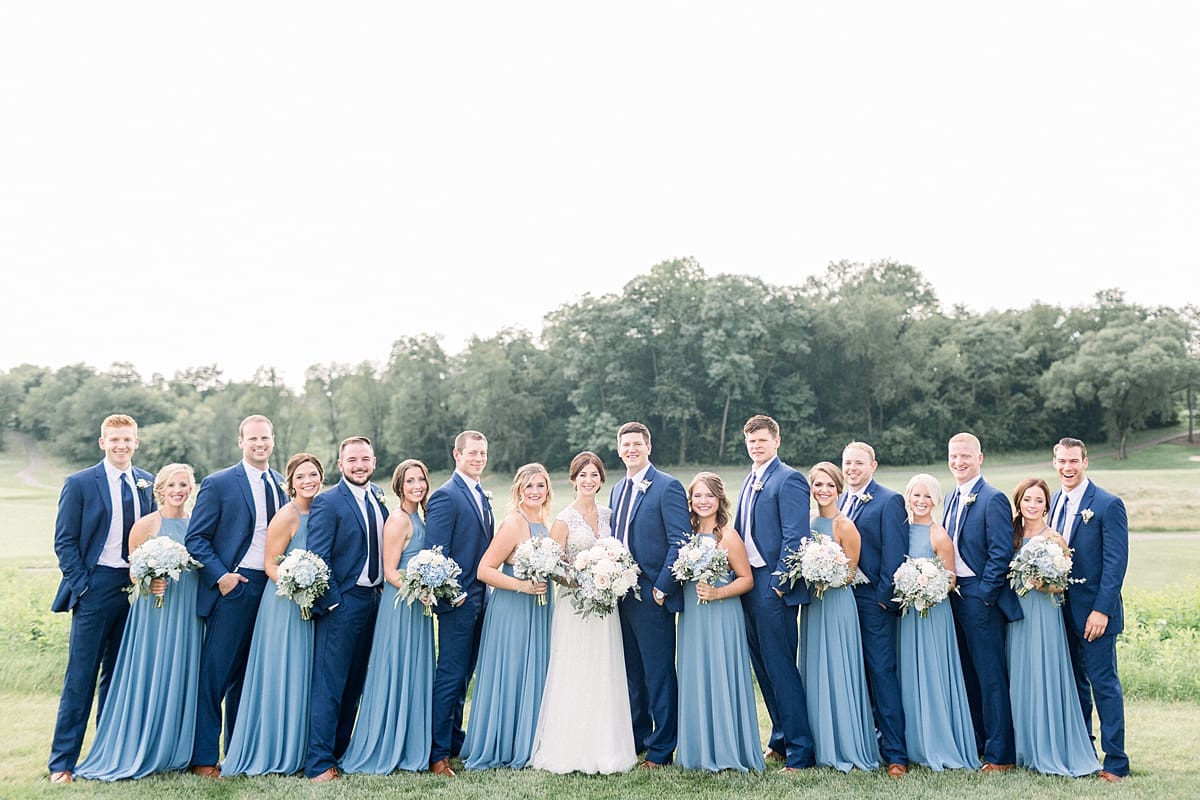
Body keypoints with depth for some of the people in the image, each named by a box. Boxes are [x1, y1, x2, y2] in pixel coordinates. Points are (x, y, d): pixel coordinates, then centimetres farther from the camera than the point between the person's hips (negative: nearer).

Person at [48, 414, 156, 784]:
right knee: (81, 676, -1)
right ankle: (62, 762, 8)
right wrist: (81, 584, -9)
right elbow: (64, 541, -3)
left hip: (138, 587, 4)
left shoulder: (148, 483, 8)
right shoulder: (80, 483, -3)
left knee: (120, 675, 11)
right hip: (96, 586, -4)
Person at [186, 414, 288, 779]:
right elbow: (196, 538, -5)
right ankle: (204, 758, 10)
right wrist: (220, 576, -14)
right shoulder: (218, 484, -5)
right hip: (234, 586, -5)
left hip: (274, 587, 5)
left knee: (250, 675, 13)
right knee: (215, 673, -1)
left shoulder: (283, 484, 10)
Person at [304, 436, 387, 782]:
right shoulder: (327, 502, -12)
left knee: (355, 684, 15)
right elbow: (317, 558, -14)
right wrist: (332, 602, -15)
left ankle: (342, 751, 27)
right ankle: (319, 764, 4)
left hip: (373, 598, 7)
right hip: (342, 602, -7)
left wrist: (383, 587, 8)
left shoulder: (378, 496, 10)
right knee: (328, 686, -2)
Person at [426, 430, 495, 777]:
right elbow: (435, 552, -18)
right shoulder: (446, 495, -13)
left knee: (462, 676, 17)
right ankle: (437, 754, 4)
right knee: (449, 677, -4)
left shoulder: (482, 495, 15)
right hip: (458, 600, -9)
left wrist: (485, 591, 13)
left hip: (479, 598, 9)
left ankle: (455, 741, 28)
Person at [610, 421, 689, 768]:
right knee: (632, 675, 16)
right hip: (622, 596, 7)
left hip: (652, 597, -7)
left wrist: (662, 588, -16)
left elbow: (681, 542, -14)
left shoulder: (668, 486, -9)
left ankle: (662, 749, 12)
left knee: (659, 675, 1)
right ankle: (635, 740, 28)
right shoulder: (618, 488, 15)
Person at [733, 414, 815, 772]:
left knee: (781, 668, -5)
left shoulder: (788, 479, -11)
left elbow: (795, 538, -17)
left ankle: (800, 752, 3)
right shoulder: (750, 481, 17)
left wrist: (779, 584, -18)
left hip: (773, 587, -9)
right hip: (749, 585, 9)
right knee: (764, 667, 15)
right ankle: (781, 739, 27)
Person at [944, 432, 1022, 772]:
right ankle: (974, 742, 26)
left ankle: (1000, 753, 5)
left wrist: (983, 596, -16)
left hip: (981, 597, -8)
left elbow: (1001, 554, -16)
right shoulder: (953, 498, 14)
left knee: (991, 675, -3)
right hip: (955, 595, 8)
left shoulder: (993, 499, -12)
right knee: (966, 673, 15)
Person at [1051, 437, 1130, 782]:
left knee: (1103, 683, -2)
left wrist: (1101, 610, -18)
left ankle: (1116, 763, 7)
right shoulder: (1055, 501, 9)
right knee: (1074, 682, 13)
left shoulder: (1108, 505, -10)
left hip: (1094, 611, -6)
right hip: (1062, 608, 6)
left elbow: (1116, 562, -14)